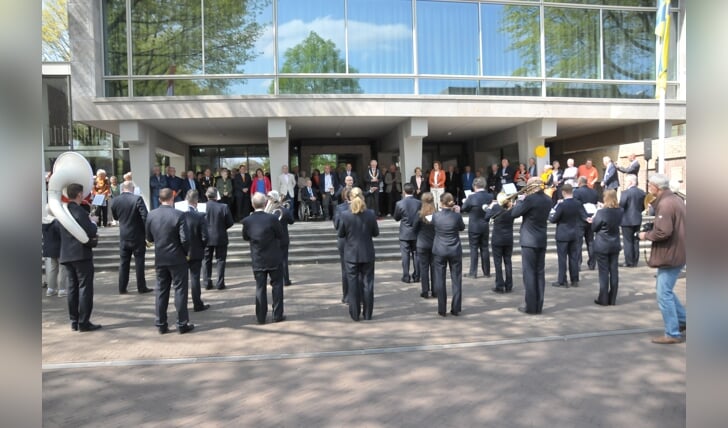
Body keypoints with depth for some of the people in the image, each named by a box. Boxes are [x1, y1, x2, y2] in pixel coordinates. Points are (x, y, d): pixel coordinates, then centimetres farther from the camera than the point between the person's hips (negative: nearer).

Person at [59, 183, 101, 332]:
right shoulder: (80, 211, -14)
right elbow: (91, 232, -20)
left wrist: (91, 236, 13)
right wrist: (94, 224, 1)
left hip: (66, 255, 8)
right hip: (82, 254, -8)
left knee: (72, 289, 11)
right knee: (85, 289, -2)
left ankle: (74, 321, 16)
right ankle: (84, 322, -1)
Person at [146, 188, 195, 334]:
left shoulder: (151, 215, -1)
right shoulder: (179, 215, -15)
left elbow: (149, 237, 7)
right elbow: (184, 239, -18)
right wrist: (186, 252, -1)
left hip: (160, 259, 4)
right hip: (177, 259, -4)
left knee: (161, 291, 12)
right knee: (180, 291, 4)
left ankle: (161, 324, 18)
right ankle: (182, 324, 10)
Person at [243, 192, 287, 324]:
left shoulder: (247, 221, -8)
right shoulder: (272, 218, -16)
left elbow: (245, 237, 5)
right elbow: (281, 235, -7)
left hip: (258, 260, 2)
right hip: (274, 259, -2)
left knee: (260, 287, 10)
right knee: (277, 285, 10)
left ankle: (261, 316, 14)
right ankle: (277, 315, 12)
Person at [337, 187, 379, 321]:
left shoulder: (345, 215, -12)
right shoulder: (371, 214, -10)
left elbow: (341, 234, -3)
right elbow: (376, 233, 0)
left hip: (351, 254, -1)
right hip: (367, 254, 1)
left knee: (353, 283, 9)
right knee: (367, 283, 10)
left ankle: (355, 314, 15)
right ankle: (367, 313, 17)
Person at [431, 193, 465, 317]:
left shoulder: (435, 216, -10)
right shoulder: (457, 216, -11)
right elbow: (462, 227, 7)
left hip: (440, 251, 0)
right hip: (455, 251, 0)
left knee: (440, 280, 7)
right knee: (456, 280, 10)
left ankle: (442, 309, 10)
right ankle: (456, 309, 13)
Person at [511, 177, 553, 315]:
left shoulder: (530, 198, -16)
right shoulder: (548, 200, 8)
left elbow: (514, 213, -11)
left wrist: (519, 201, 4)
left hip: (529, 241, -7)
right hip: (542, 241, 7)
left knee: (529, 273, -2)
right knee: (540, 273, 10)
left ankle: (531, 306, 1)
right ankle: (538, 305, 14)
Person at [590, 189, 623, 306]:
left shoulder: (601, 212, -18)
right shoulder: (620, 211, -1)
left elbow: (594, 228, -8)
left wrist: (594, 219, 11)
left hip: (602, 246, -5)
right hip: (615, 245, 5)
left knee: (603, 272, 1)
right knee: (614, 272, 8)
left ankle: (603, 299, 6)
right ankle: (612, 299, 14)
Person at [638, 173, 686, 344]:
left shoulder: (665, 204, -21)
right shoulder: (676, 199, 12)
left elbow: (663, 232, -28)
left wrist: (646, 235, -11)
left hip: (670, 254, -10)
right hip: (677, 252, 10)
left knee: (664, 294, -3)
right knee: (666, 290, 22)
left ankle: (673, 334, 4)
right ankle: (683, 320, 29)